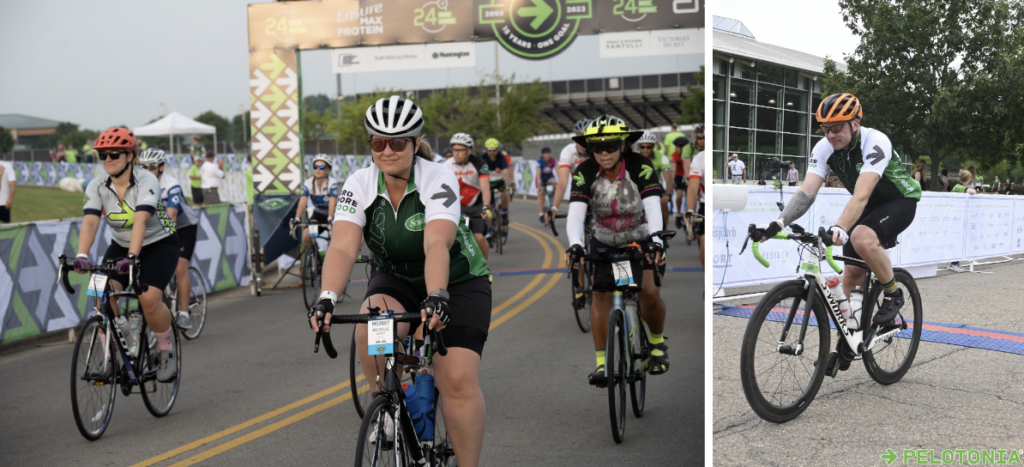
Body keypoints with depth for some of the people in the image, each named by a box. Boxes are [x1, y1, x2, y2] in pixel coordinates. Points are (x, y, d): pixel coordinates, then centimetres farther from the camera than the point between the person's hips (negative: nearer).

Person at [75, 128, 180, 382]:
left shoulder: (147, 181, -24)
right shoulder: (97, 186, -11)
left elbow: (140, 220, -37)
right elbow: (90, 221, -25)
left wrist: (131, 257, -50)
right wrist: (82, 255, -42)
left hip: (159, 244, -4)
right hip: (121, 245, 4)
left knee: (149, 298, -25)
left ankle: (168, 351, 1)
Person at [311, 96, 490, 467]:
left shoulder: (438, 181, -24)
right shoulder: (359, 185, -15)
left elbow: (437, 245, -38)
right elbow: (343, 247, -29)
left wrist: (437, 298, -55)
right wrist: (327, 299, -45)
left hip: (458, 282, -2)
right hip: (396, 279, 3)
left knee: (458, 379, -18)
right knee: (372, 326, -31)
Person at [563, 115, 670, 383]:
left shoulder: (640, 167, -25)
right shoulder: (585, 173, -20)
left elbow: (653, 207, -36)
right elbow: (576, 212, -31)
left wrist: (656, 241, -53)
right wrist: (575, 245, -49)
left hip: (640, 240, -2)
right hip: (604, 242, 2)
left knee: (649, 293, -17)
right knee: (601, 296, -9)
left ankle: (657, 342, 11)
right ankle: (602, 363, 1)